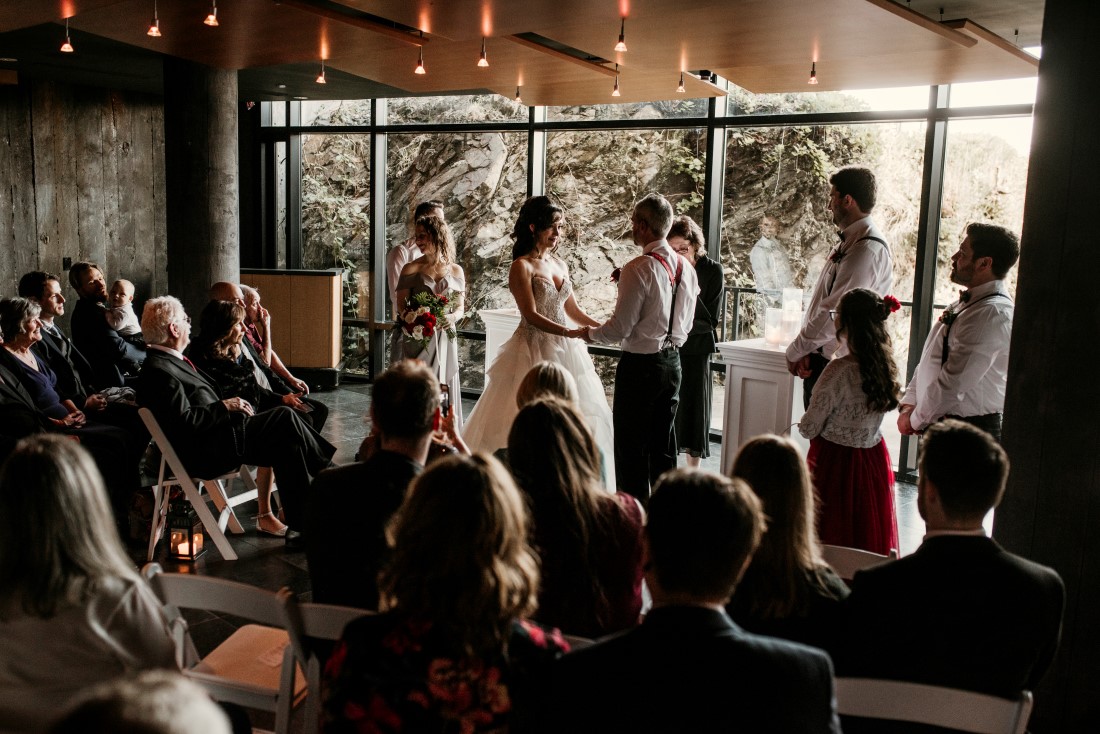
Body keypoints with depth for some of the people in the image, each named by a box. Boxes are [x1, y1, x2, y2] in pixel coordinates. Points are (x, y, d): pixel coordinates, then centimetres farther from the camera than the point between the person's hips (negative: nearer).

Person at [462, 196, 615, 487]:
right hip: (534, 349, -7)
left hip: (564, 351, 7)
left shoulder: (560, 264, 12)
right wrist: (573, 334, -25)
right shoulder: (521, 266, -9)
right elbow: (531, 315, -17)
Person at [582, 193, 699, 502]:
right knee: (663, 445, 17)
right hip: (672, 360, 8)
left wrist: (589, 333, 0)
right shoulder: (686, 267, 5)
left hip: (640, 364, -8)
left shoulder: (639, 268, -19)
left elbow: (620, 328, -17)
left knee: (631, 447, 2)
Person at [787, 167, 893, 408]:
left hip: (836, 364, -9)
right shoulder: (847, 243, 14)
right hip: (819, 357, 9)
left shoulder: (868, 250, -18)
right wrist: (804, 350, 3)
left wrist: (795, 351, -12)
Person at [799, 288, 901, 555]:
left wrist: (802, 424, 7)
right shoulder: (886, 362, -2)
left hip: (835, 460, -6)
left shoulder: (840, 370, -22)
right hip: (874, 459, 6)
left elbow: (809, 428, -15)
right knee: (869, 531, 17)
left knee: (831, 539, 6)